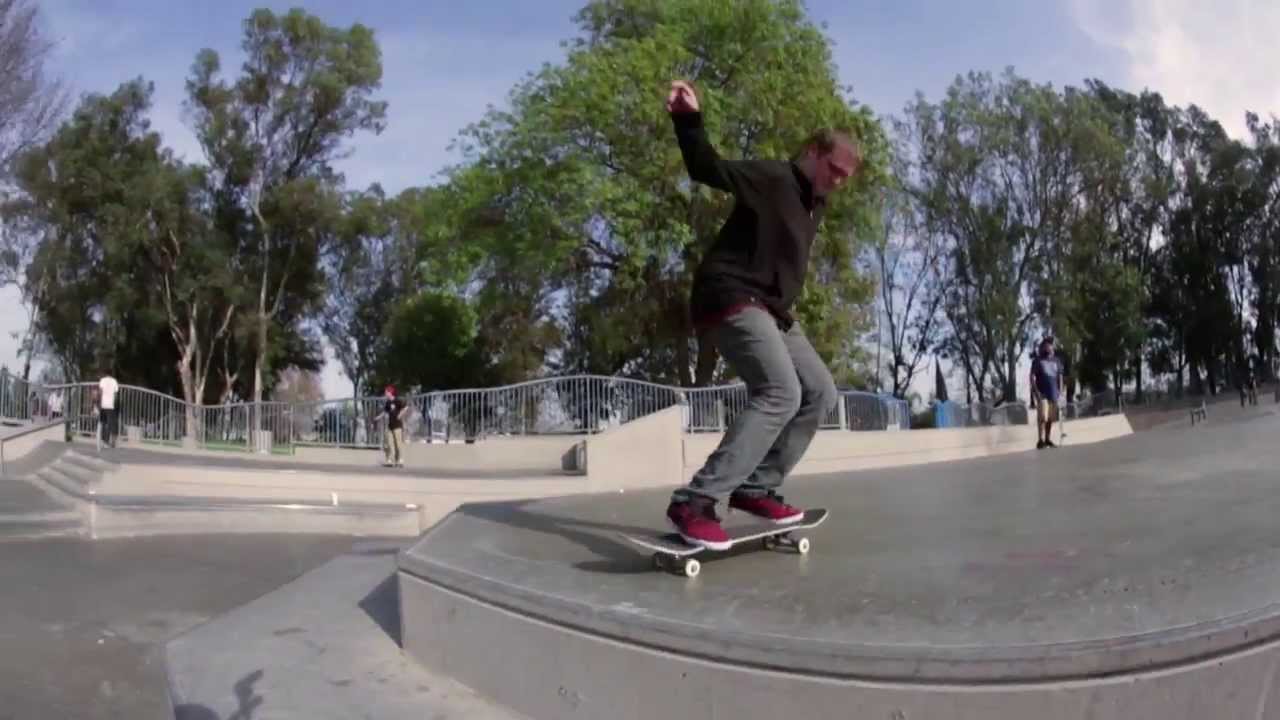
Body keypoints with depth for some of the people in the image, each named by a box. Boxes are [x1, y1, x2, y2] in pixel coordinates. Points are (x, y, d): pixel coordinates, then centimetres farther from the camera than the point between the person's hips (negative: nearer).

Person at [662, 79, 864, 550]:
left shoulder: (814, 204, 20)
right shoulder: (774, 178, -8)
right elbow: (709, 170, -20)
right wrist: (688, 121, -34)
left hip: (772, 310, 10)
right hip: (730, 299, -10)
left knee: (820, 393, 8)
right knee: (780, 393, -26)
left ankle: (756, 488, 10)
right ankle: (696, 500, -27)